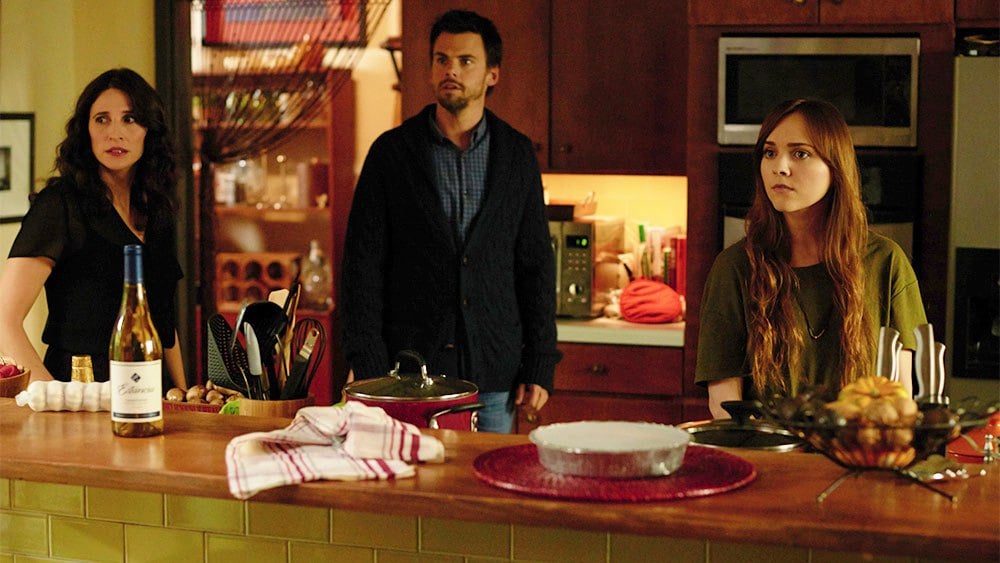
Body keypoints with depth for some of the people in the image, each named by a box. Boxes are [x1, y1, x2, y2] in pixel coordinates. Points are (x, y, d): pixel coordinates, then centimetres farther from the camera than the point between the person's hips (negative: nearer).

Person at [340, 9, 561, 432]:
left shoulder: (517, 154, 7)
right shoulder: (392, 151, 1)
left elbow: (536, 266, 8)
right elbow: (362, 265, -1)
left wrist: (539, 367, 2)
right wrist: (371, 371, -7)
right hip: (410, 376, -1)